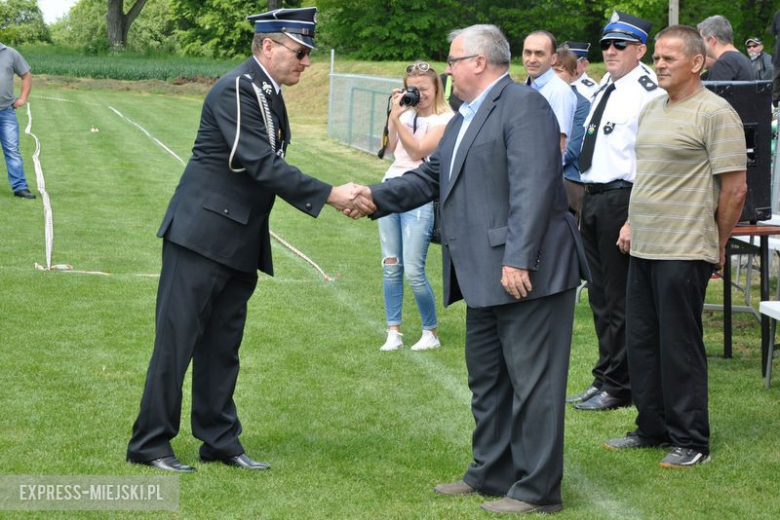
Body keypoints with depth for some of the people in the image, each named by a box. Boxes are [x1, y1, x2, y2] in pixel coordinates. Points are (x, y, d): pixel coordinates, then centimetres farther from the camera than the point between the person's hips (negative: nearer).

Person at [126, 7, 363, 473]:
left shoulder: (268, 93, 11)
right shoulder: (236, 89, -17)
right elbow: (263, 165, -23)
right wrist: (329, 195, -22)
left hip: (240, 242, 9)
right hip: (203, 234, -9)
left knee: (222, 344, 12)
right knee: (177, 339, -3)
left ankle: (220, 440, 19)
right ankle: (150, 443, 4)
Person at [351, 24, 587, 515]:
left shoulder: (523, 105, -13)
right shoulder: (465, 119, 19)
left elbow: (532, 187, -22)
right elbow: (431, 176, 21)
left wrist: (518, 260, -27)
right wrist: (378, 197, 6)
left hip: (528, 274, -11)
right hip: (485, 279, 11)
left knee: (532, 382, -4)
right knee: (487, 380, 18)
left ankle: (537, 490, 2)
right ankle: (491, 473, 30)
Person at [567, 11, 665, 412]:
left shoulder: (647, 92, -13)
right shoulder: (605, 89, 16)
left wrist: (635, 218, -21)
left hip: (621, 198, -9)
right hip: (593, 197, 9)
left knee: (619, 298, -2)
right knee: (599, 295, 16)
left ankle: (617, 387, 7)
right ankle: (604, 379, 27)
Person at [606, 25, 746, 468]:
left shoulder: (715, 113, -12)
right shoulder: (651, 110, 15)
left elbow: (735, 188, -12)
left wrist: (717, 246, -6)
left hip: (684, 251, -8)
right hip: (643, 248, 8)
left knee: (680, 347, -3)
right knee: (642, 342, 12)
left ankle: (691, 442, 7)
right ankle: (652, 428, 25)